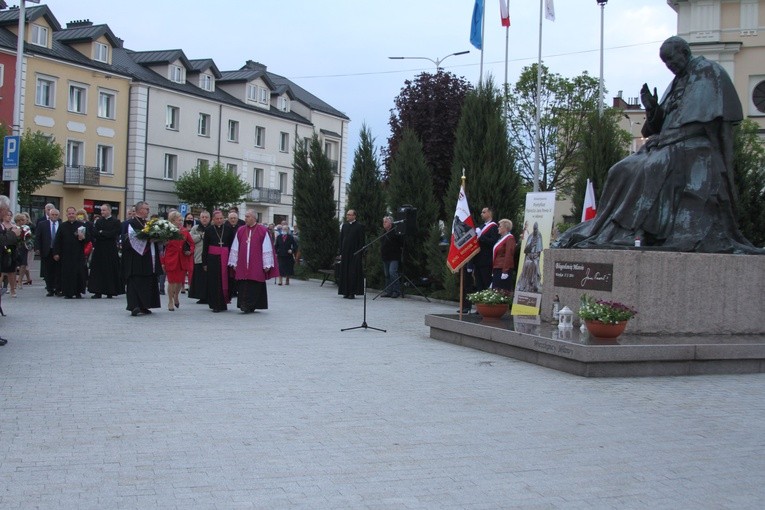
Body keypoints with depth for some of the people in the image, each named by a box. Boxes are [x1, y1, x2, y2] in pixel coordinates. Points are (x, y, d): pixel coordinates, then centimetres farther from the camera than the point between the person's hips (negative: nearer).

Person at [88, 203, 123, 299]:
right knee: (97, 270, 1)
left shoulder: (115, 222, -3)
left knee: (110, 271, 0)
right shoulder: (98, 221, 12)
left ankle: (110, 292, 7)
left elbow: (113, 234, -13)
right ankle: (98, 292, 3)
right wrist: (105, 234, -14)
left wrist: (101, 233, -7)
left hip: (110, 250, -4)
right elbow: (94, 233, 1)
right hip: (99, 249, 5)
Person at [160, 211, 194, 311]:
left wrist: (190, 251, -5)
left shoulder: (185, 231, 4)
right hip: (171, 260, -4)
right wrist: (162, 262, -10)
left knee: (180, 281, 9)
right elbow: (161, 247, -7)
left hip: (183, 260, 4)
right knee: (171, 281, 1)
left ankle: (176, 296, 37)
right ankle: (170, 302, 16)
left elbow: (191, 243, 15)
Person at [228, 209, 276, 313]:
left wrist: (267, 265, -5)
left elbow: (267, 249, -2)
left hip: (257, 266, -3)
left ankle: (249, 306, 0)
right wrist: (234, 263, 7)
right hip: (242, 265, 3)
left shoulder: (263, 231, -1)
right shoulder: (240, 230, 9)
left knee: (254, 285, -4)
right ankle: (244, 305, 6)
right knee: (243, 285, 1)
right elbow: (235, 248, 11)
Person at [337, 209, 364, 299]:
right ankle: (346, 292, 12)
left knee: (353, 273, -4)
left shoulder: (359, 226, -3)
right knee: (345, 273, 6)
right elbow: (341, 239, 14)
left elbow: (361, 241, -6)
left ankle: (352, 292, -1)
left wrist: (359, 254, -11)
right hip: (345, 253, 5)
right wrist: (341, 252, 8)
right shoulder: (344, 225, 12)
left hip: (354, 253, -5)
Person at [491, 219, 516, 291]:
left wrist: (505, 271, -22)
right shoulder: (502, 238, 19)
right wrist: (493, 270, 20)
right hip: (497, 269, 10)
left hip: (503, 270, -10)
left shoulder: (509, 239, -10)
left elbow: (508, 256, -18)